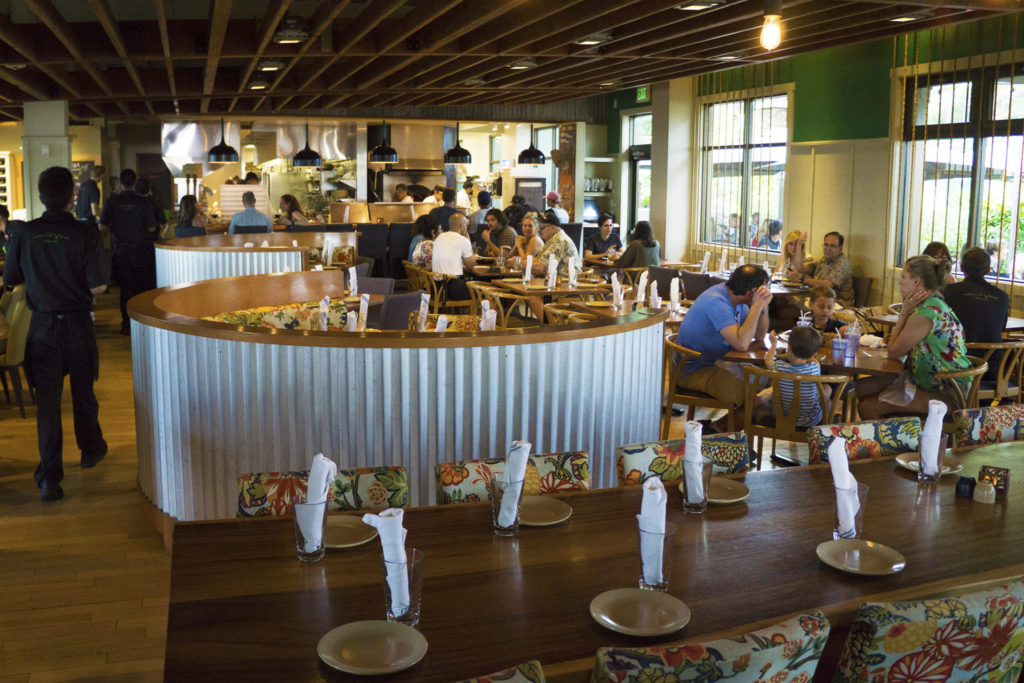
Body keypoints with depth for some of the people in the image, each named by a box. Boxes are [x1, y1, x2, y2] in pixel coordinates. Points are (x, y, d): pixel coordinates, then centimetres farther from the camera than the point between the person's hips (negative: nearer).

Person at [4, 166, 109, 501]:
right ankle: (90, 449, 37)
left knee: (47, 397, 2)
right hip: (77, 323, -1)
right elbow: (98, 286, -16)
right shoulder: (85, 235, -14)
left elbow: (10, 278, 4)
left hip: (42, 325, 1)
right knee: (83, 390, 18)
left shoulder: (24, 234, -6)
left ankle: (49, 475, -3)